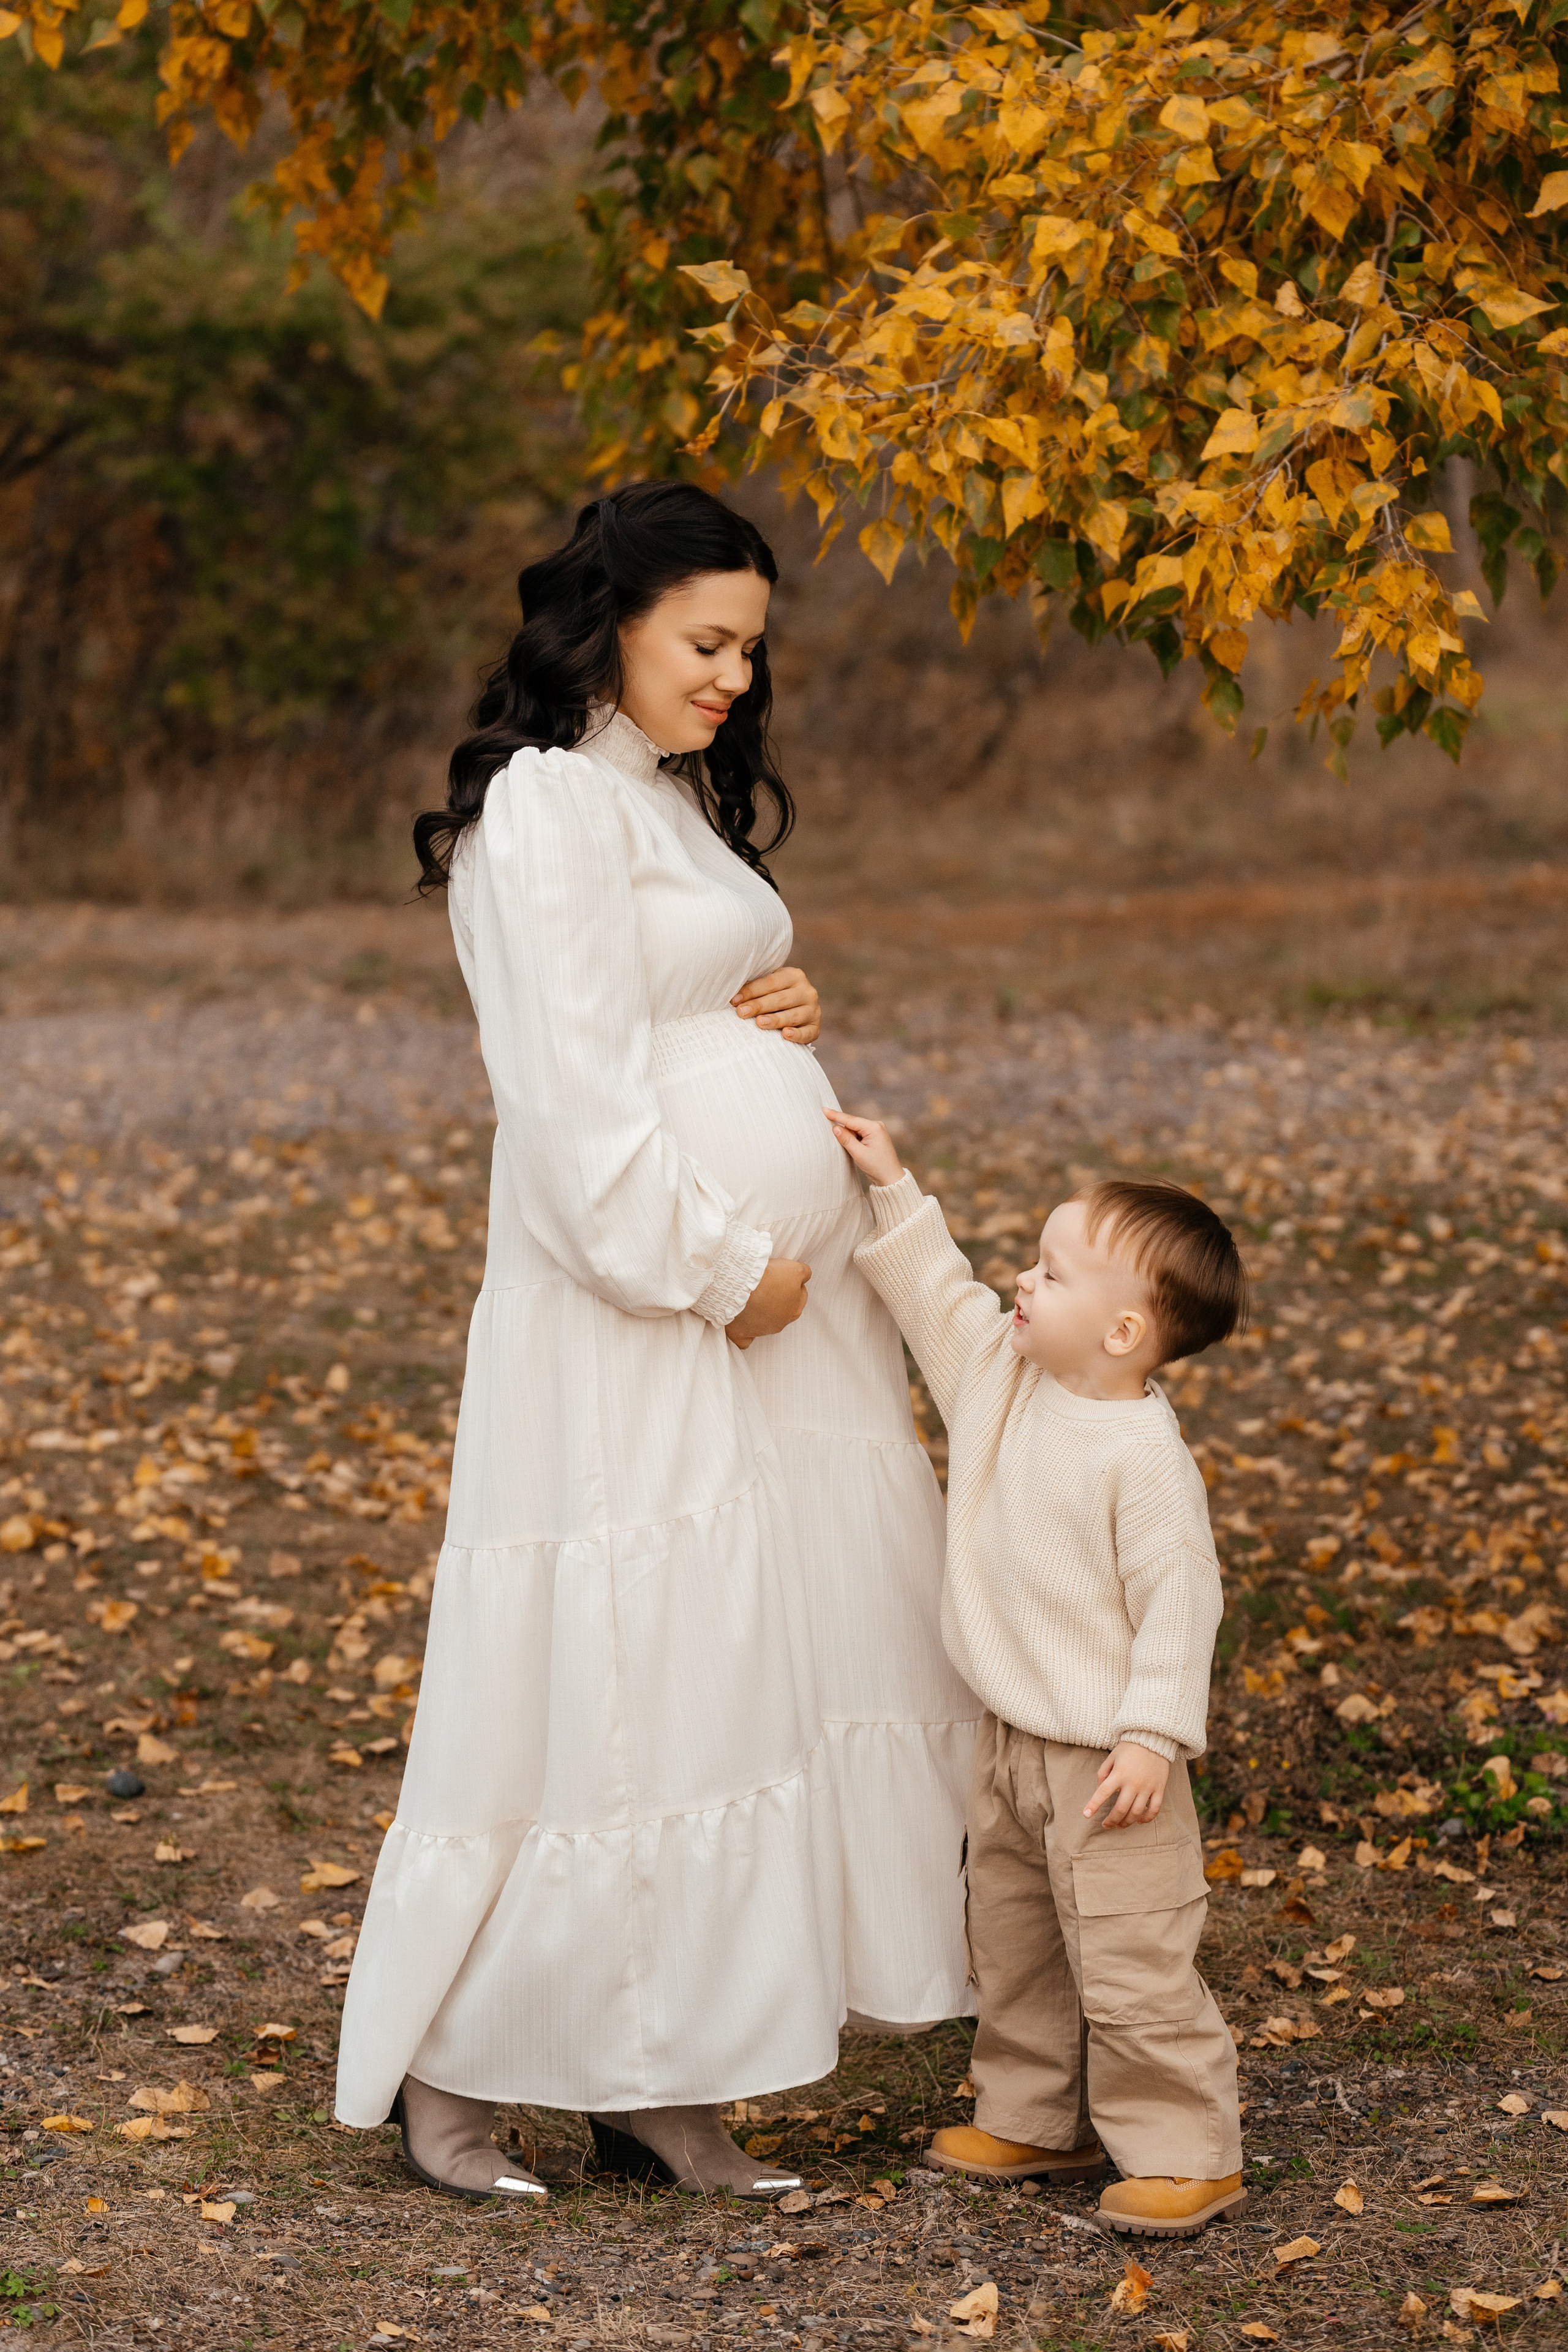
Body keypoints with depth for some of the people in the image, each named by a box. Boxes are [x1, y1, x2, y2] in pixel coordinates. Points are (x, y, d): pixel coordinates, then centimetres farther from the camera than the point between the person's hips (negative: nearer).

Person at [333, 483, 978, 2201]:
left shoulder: (684, 800, 17)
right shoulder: (550, 808, -12)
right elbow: (579, 1098, -18)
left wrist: (789, 1012, 5)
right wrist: (718, 1272, -14)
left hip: (776, 1308, 9)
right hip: (633, 1327, -9)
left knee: (764, 1671, 8)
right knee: (603, 1687, -3)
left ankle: (661, 2085, 16)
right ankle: (443, 2064, 12)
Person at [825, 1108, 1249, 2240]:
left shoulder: (1143, 1454, -22)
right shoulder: (1005, 1373, 2)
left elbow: (1178, 1600, -20)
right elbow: (942, 1297, 17)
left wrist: (1153, 1736, -21)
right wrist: (894, 1189, 11)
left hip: (1104, 1757, -9)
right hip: (1011, 1742, 9)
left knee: (1131, 1962, -4)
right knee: (1015, 1941, 19)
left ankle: (1187, 2154, 7)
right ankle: (1035, 2119, 33)